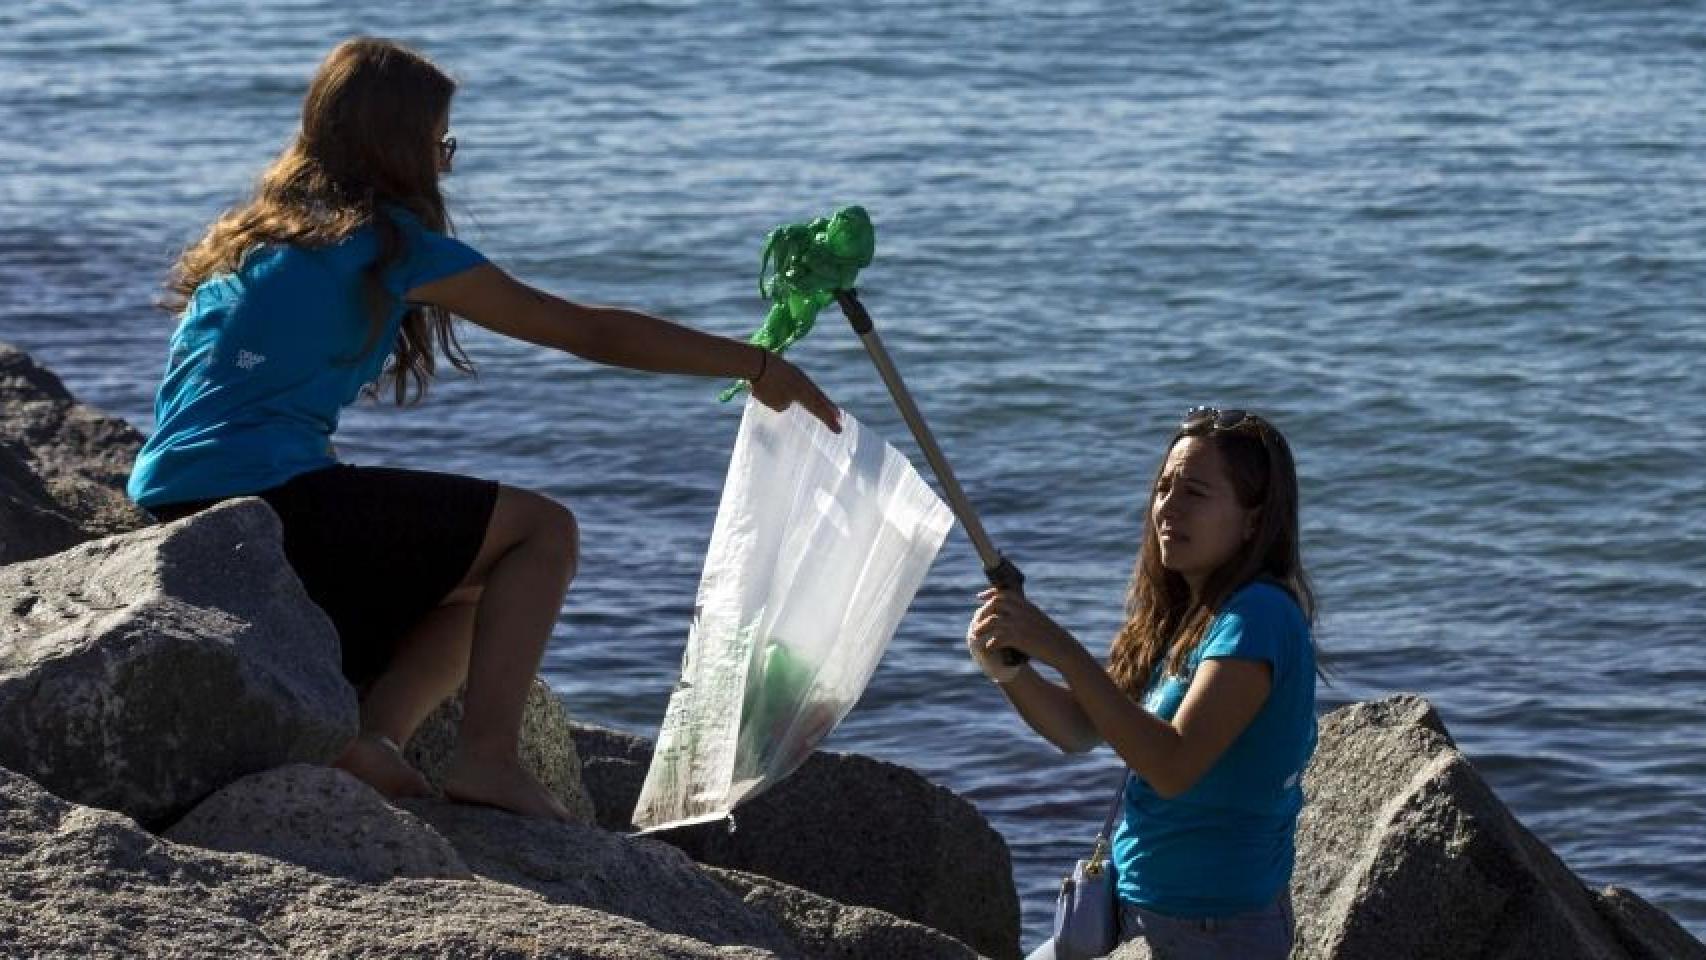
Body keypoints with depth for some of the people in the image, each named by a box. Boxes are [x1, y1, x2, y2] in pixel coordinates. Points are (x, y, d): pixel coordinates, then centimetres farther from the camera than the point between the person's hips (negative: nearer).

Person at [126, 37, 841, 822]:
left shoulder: (247, 237, 20)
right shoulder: (392, 243, -2)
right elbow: (589, 331, 1)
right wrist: (756, 366, 7)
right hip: (269, 499, -8)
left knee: (475, 596, 25)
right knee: (542, 531, 2)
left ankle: (374, 736, -1)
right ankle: (487, 755, -13)